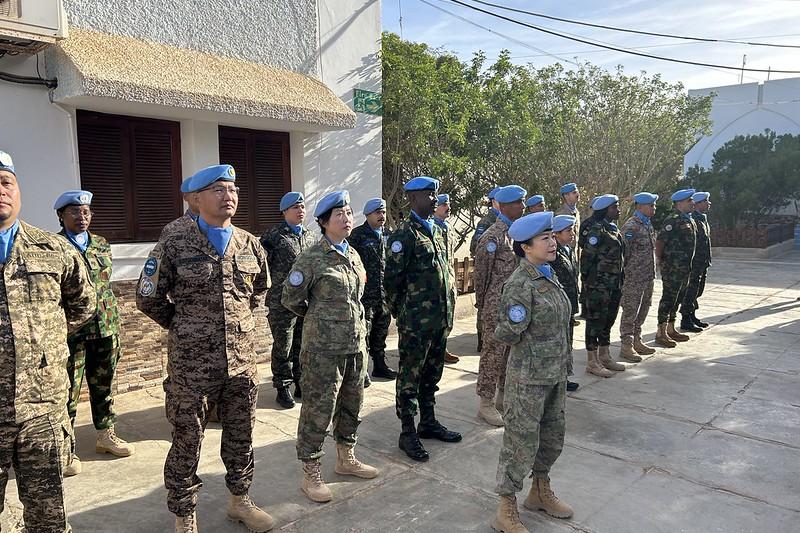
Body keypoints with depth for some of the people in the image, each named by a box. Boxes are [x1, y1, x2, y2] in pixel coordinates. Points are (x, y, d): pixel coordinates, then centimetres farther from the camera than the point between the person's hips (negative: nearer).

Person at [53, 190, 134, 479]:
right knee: (68, 392, 3)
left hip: (105, 329, 5)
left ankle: (106, 436, 30)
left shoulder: (102, 244, 11)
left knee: (103, 386, 16)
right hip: (71, 332, -5)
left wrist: (116, 324, 12)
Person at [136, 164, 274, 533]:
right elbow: (148, 299, 1)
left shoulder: (251, 246, 5)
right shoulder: (174, 245, -7)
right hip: (191, 364, -4)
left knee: (241, 438, 16)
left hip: (242, 363, 4)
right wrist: (184, 327, 6)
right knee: (187, 443, 9)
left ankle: (239, 501, 37)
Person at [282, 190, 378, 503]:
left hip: (356, 343, 7)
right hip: (324, 347, -7)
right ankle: (310, 474, 17)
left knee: (352, 405, 18)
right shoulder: (312, 259, -12)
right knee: (318, 409, 2)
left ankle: (345, 459, 37)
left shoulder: (353, 255, 9)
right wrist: (318, 318, 8)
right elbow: (291, 298, -4)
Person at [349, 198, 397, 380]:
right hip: (365, 294, -6)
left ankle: (380, 365, 29)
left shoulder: (387, 235, 12)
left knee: (381, 331, 16)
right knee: (362, 333, -1)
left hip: (384, 294, 7)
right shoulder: (357, 235, -8)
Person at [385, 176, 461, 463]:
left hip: (440, 319, 8)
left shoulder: (436, 231, 13)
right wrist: (401, 314, -4)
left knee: (432, 374, 18)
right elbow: (392, 280, -12)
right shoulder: (404, 234, -12)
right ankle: (408, 433, 14)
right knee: (410, 378, 3)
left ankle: (428, 422, 33)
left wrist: (448, 312, 15)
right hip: (416, 323, -8)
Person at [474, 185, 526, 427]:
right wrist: (482, 303, -4)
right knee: (493, 352, 1)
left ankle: (504, 397, 30)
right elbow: (481, 272, -11)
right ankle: (486, 403, 13)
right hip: (497, 306, -8)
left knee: (512, 351, 15)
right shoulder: (493, 236, -15)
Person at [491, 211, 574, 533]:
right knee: (522, 442, 3)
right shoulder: (520, 285, -21)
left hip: (555, 374, 8)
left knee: (552, 438, 21)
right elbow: (506, 335, -21)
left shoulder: (549, 276, 6)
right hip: (529, 378, -8)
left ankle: (540, 492, 42)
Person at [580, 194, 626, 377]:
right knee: (596, 320, -1)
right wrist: (587, 280, -15)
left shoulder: (613, 229, 13)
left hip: (614, 284, 9)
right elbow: (587, 257, -16)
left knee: (608, 319, 16)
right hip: (598, 284, -9)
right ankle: (592, 362, 7)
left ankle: (604, 357, 28)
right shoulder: (597, 230, -15)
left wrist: (620, 282, 19)